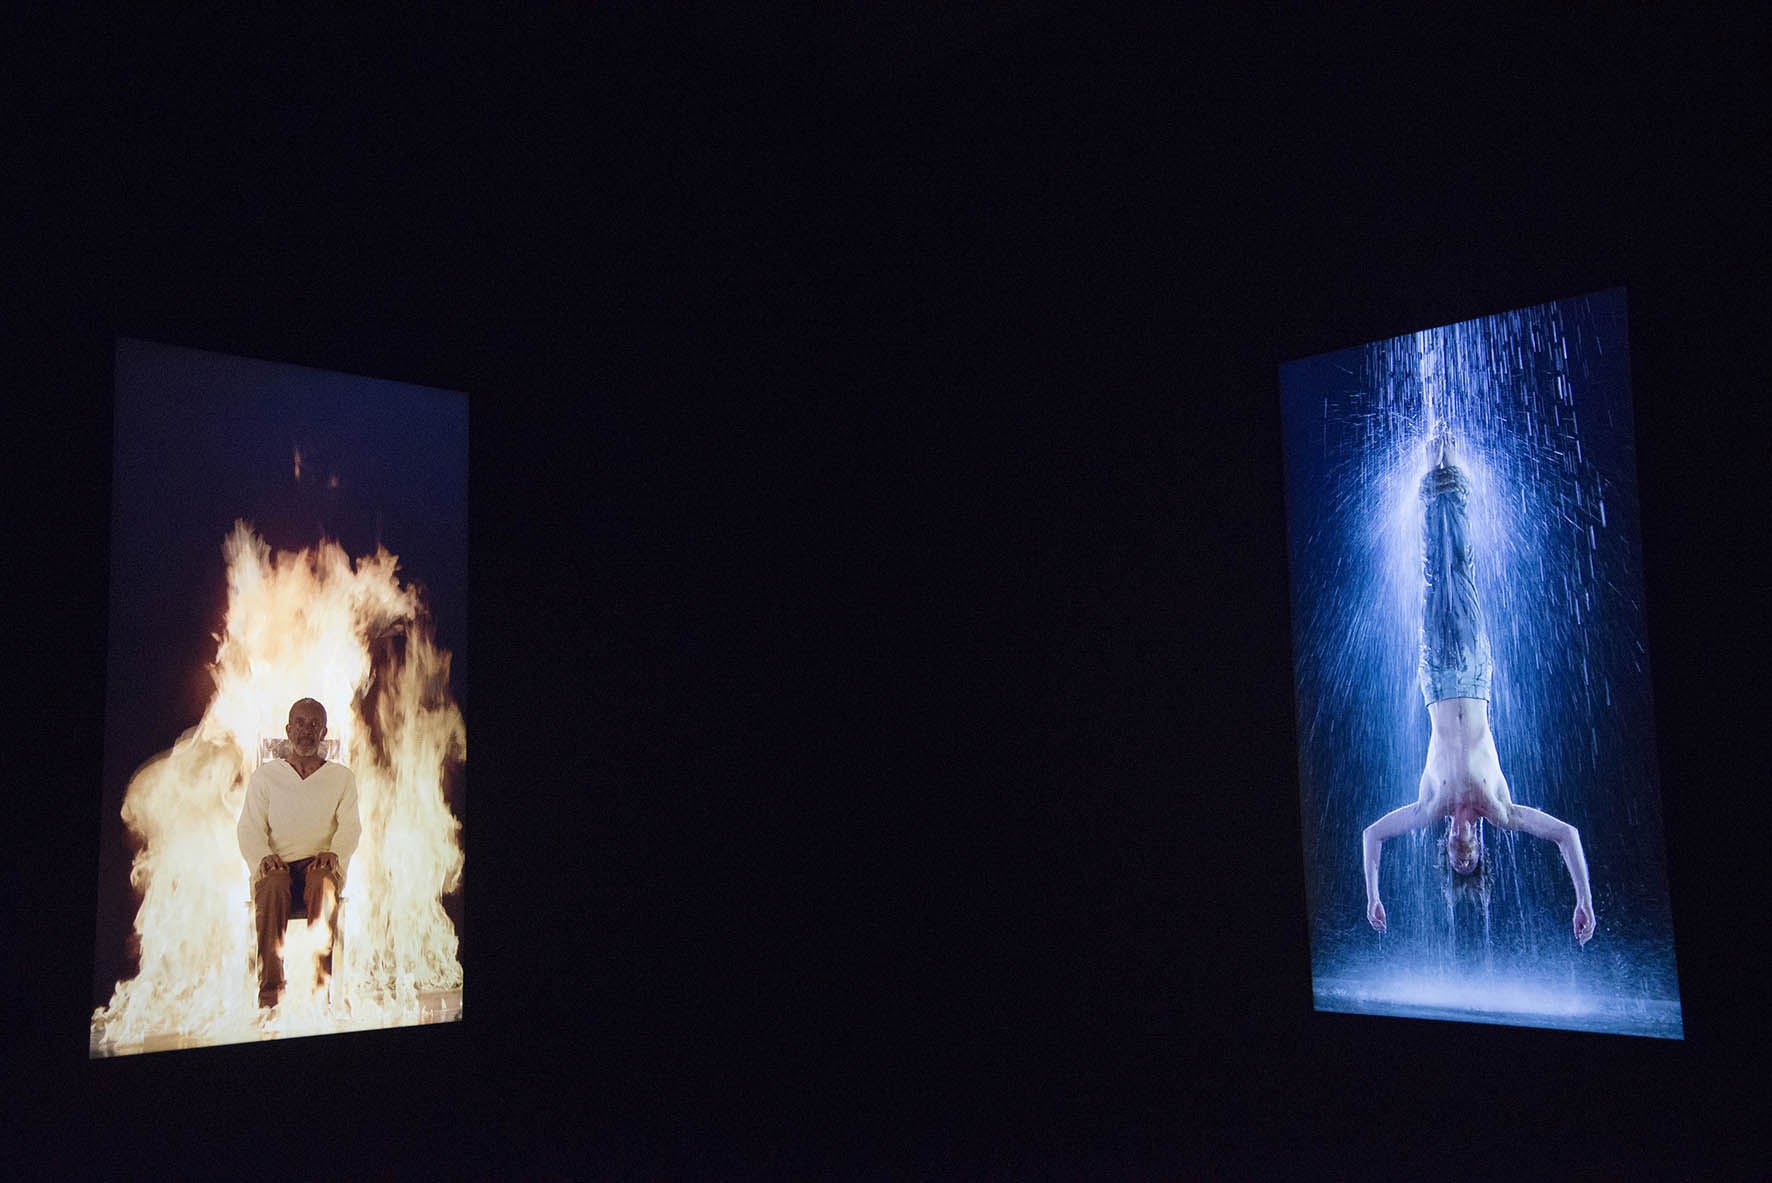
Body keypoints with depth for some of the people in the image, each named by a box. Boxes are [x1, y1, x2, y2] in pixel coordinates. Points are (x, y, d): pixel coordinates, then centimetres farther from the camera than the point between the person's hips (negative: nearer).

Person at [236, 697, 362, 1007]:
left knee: (323, 883, -38)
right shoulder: (264, 775, 17)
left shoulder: (341, 777, 17)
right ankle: (270, 988, -44)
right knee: (274, 886, -37)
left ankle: (321, 983, -46)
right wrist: (263, 857, -15)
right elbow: (249, 827, 7)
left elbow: (350, 827, 5)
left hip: (320, 865, 0)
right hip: (277, 866, 0)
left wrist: (334, 853, -18)